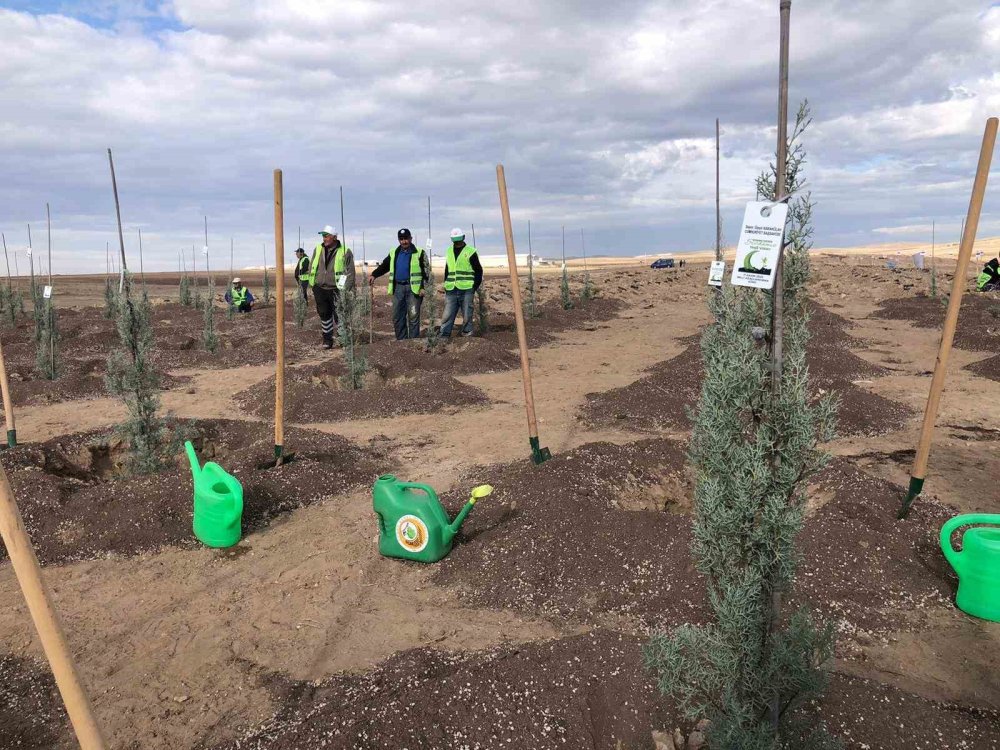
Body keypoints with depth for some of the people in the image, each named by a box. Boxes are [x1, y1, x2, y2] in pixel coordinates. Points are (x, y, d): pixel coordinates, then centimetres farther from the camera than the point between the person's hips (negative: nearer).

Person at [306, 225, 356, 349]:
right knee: (324, 314, 8)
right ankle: (327, 339, 18)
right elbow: (311, 268, 15)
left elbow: (350, 272, -5)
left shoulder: (345, 252, -6)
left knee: (339, 315, 1)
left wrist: (346, 290, -10)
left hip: (336, 290, -4)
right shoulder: (318, 249, 7)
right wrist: (312, 285, 9)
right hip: (320, 289, 4)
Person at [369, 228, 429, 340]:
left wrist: (423, 287, -10)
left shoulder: (419, 253, 1)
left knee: (413, 316, -4)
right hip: (398, 288, 5)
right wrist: (374, 275, 0)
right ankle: (401, 341, 16)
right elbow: (384, 266, 18)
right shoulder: (393, 253, 15)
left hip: (413, 288, -5)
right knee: (397, 317, 7)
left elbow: (426, 271, -2)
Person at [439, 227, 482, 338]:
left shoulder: (470, 251, -1)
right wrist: (445, 287, 13)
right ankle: (443, 337, 3)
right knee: (447, 316, 1)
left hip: (466, 290, -4)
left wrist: (475, 287, -6)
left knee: (467, 316, 1)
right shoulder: (449, 251, 15)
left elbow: (478, 271, 1)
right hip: (451, 290, 4)